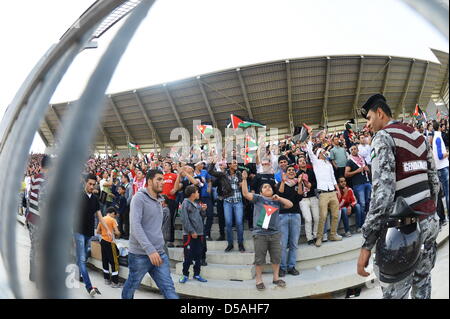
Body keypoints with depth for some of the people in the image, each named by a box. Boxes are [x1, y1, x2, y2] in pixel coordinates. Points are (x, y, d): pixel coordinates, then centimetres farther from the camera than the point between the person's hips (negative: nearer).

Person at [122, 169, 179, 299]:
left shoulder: (158, 200, 14)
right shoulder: (139, 197, -11)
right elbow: (135, 225, -22)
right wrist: (150, 250, -27)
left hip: (159, 253, 6)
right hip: (140, 254, -6)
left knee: (168, 288, 1)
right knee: (131, 287, 12)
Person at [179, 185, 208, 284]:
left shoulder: (197, 204, 14)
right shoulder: (186, 203, -7)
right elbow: (185, 219, -14)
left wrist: (203, 210, 3)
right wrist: (192, 231, -16)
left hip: (198, 234, 7)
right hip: (189, 234, -7)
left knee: (198, 255, 10)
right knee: (188, 256, -2)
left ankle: (197, 274, 20)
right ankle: (185, 275, 12)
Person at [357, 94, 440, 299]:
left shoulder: (383, 136, -11)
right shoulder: (419, 136, 13)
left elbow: (382, 190, -22)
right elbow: (434, 180, 14)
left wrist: (367, 244, -23)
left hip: (405, 227, -8)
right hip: (429, 220, 8)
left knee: (395, 293, 2)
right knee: (422, 281, 21)